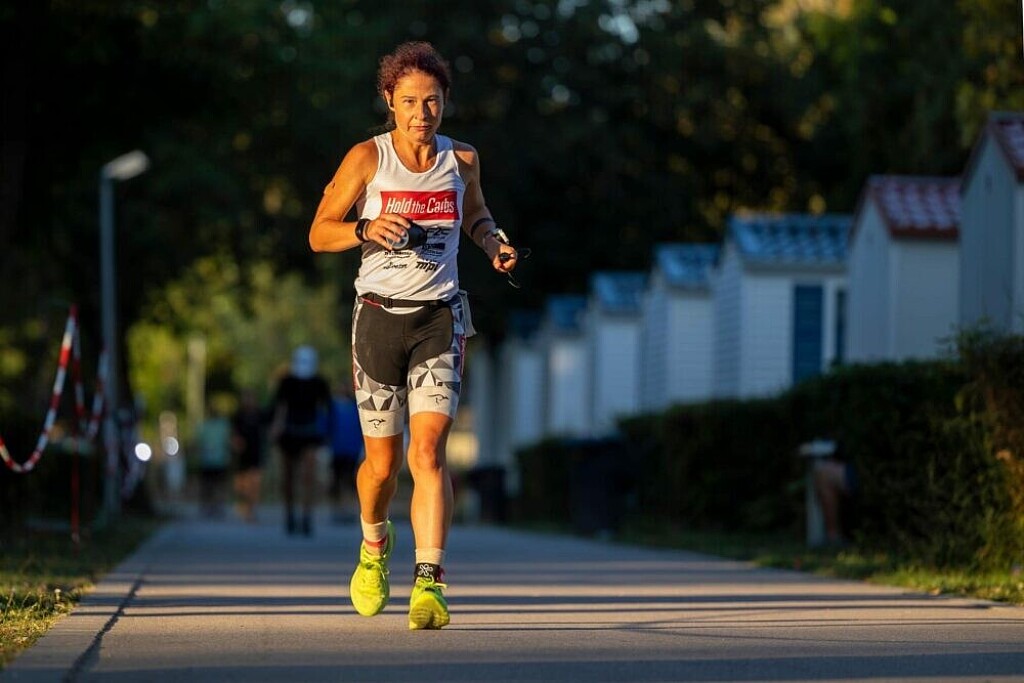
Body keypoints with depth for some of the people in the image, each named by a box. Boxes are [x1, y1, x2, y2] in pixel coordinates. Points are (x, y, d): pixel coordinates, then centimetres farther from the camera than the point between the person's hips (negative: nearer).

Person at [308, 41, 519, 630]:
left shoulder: (462, 160, 4)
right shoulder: (368, 158, -4)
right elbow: (319, 233, -1)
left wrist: (495, 243, 3)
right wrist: (366, 230, -21)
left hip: (439, 320, 0)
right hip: (380, 316, 0)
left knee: (428, 449, -16)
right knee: (382, 462, 7)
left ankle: (429, 584, -20)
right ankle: (375, 543, 39)